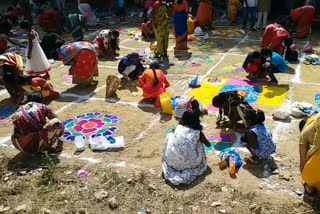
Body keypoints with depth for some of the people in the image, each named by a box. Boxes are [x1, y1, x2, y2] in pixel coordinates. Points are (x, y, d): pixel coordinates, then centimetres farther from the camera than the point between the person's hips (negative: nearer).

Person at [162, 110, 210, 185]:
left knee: (170, 135, 22)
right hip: (188, 164, -1)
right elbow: (208, 145, 18)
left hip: (172, 162, 1)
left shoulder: (179, 127, 5)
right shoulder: (198, 132, 1)